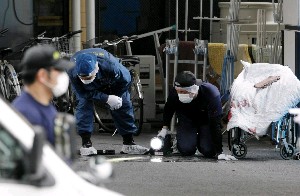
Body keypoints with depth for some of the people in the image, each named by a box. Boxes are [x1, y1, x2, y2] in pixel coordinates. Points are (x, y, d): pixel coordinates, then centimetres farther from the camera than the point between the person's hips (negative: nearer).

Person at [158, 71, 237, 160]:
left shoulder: (212, 93, -38)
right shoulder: (174, 92, -30)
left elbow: (215, 124, -35)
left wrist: (219, 153, -35)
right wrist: (164, 128, -7)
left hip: (206, 121, -1)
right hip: (187, 119, 1)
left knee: (209, 151, -18)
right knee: (186, 150, -20)